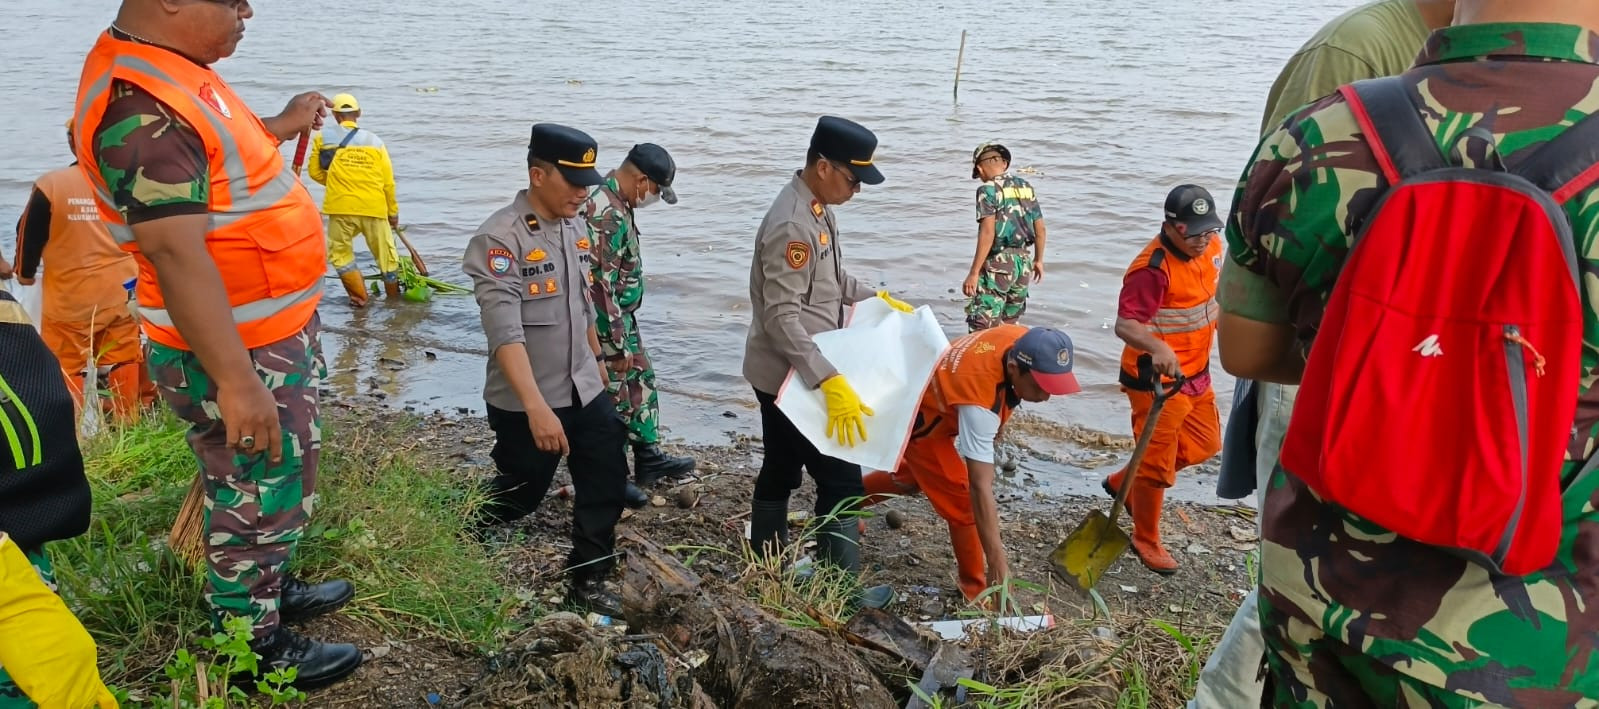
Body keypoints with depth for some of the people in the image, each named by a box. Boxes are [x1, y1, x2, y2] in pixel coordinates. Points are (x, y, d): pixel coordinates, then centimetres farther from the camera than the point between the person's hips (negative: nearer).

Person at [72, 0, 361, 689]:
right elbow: (174, 250, -31)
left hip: (275, 328, 10)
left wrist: (282, 126, 26)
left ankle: (272, 590, 45)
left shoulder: (174, 67, 5)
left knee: (282, 477, 25)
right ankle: (252, 646, 25)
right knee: (258, 497, 6)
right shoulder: (141, 106, -27)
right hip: (233, 349, -10)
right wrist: (235, 380, -32)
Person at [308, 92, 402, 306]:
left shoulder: (323, 136, 3)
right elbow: (388, 181, 5)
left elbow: (315, 172, 7)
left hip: (341, 207, -1)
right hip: (374, 208, 1)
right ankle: (394, 297, 24)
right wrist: (393, 212, 16)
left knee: (340, 252, 16)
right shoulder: (375, 140, 6)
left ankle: (359, 297, 10)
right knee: (386, 254, 13)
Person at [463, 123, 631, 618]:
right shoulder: (500, 238, -21)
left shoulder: (575, 226, 4)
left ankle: (587, 581, 23)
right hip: (523, 402, -6)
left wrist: (597, 359, 24)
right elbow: (505, 332, -30)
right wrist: (537, 407, -37)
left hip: (584, 389, 7)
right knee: (522, 493, 10)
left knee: (607, 482, 7)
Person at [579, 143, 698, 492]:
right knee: (614, 399, 2)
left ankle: (649, 458, 33)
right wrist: (617, 343, -21)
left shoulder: (614, 201, 6)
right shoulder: (607, 214, -27)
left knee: (641, 381, 19)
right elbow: (599, 283, -27)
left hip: (622, 318, 10)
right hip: (607, 325, -10)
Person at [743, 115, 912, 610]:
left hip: (787, 374, 10)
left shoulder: (816, 209, 6)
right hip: (791, 375, -10)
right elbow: (781, 318, -28)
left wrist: (876, 298, 12)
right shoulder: (792, 225, -25)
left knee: (781, 470, 19)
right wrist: (830, 381, -34)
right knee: (841, 479, -1)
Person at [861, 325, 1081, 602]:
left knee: (914, 477, 31)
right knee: (963, 505, -9)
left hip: (931, 397, 9)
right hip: (922, 419, -9)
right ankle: (977, 591, 9)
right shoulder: (979, 401, -44)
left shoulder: (1023, 341, -24)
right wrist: (997, 563, -46)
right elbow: (980, 487, -45)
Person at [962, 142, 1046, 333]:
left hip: (998, 263, -7)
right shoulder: (1026, 187, 11)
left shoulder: (988, 190, -10)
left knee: (982, 327, -8)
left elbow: (988, 233, -18)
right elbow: (1040, 228, 14)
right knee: (1010, 325, 19)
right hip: (1023, 261, 7)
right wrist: (1038, 260, 27)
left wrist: (974, 273, -18)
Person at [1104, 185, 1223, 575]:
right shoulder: (1153, 268, -27)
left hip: (1195, 372, 9)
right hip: (1157, 378, -9)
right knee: (1157, 462, 1)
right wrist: (1157, 347, -52)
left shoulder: (1210, 248, 0)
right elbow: (1125, 325, -35)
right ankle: (1146, 540, 23)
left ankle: (1123, 482, 35)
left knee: (1204, 443, 21)